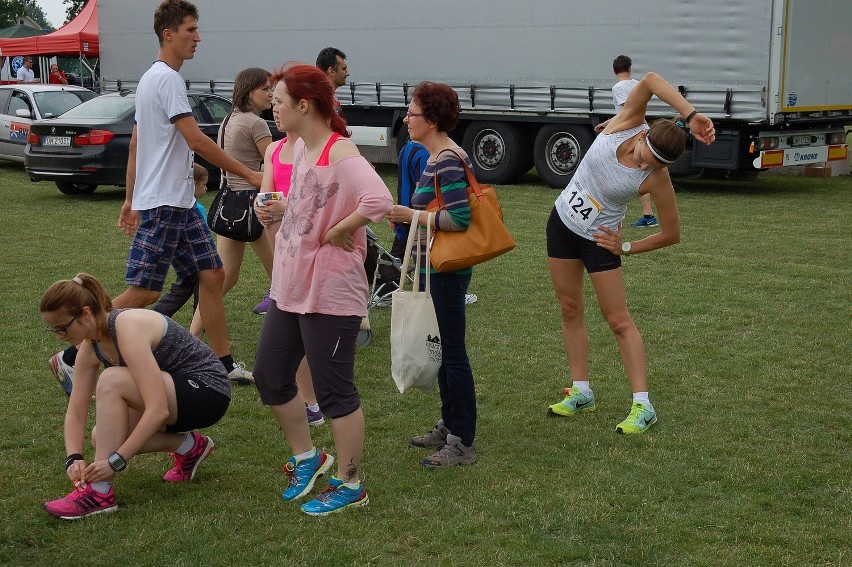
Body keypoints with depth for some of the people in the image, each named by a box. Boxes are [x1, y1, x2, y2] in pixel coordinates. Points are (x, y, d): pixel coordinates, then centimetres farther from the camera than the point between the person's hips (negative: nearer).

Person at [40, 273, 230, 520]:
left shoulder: (128, 329, -27)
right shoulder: (90, 347, -1)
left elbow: (158, 410, -33)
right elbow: (75, 412, 2)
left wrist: (116, 461, -31)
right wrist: (74, 457, -16)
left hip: (208, 390, -9)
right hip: (173, 393, 9)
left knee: (112, 380, -28)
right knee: (103, 439, -4)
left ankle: (99, 493, -24)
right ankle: (187, 446, 11)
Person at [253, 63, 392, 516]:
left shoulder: (340, 154, -21)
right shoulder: (300, 147, 7)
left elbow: (379, 201, -37)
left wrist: (337, 232, -24)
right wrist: (285, 229, 12)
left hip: (329, 293, -9)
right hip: (289, 287, 9)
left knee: (334, 392, 2)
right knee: (269, 376, 16)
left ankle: (350, 486, 17)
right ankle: (307, 459, 35)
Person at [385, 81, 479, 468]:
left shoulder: (448, 162, -19)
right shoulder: (435, 157, 12)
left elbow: (460, 218, -25)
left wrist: (412, 215, -17)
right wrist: (406, 215, 5)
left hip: (447, 271, -10)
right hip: (434, 267, 10)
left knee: (452, 352, -2)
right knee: (443, 350, 18)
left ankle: (463, 442, 6)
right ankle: (449, 426, 30)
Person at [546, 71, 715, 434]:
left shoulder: (657, 179, -24)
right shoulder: (624, 125, -17)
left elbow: (672, 235, -15)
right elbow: (650, 80, -32)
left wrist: (626, 249, -12)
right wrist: (690, 114, -43)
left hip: (598, 239, -5)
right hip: (562, 223, 5)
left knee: (619, 321, -4)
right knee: (571, 311, 11)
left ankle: (643, 406, -1)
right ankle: (580, 392, 22)